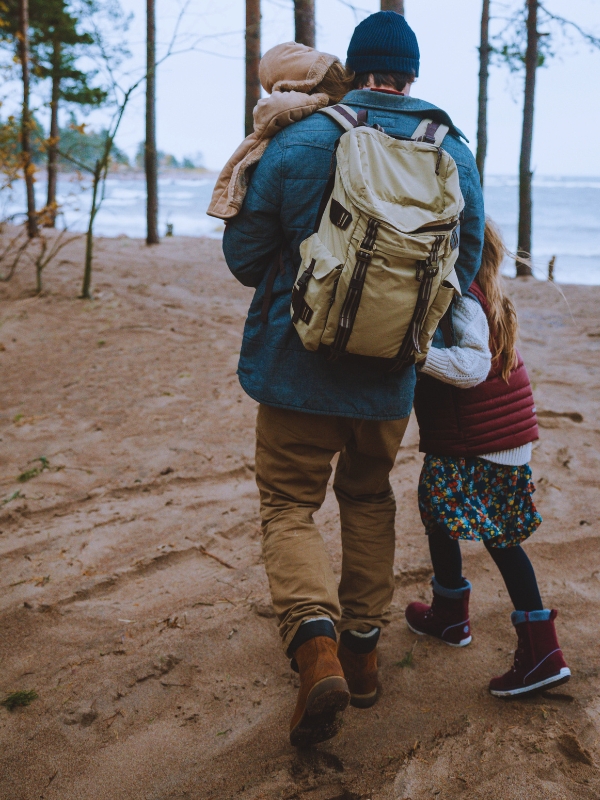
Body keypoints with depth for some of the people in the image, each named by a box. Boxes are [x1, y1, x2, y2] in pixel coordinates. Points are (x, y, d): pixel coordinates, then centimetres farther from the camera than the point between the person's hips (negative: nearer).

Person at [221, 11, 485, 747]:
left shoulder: (296, 142, -9)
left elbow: (243, 255, -4)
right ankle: (362, 647, 29)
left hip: (298, 371, -3)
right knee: (369, 500, 22)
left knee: (288, 506, 10)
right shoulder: (454, 154, 0)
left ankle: (316, 644, -13)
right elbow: (462, 271, 4)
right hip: (390, 382, 3)